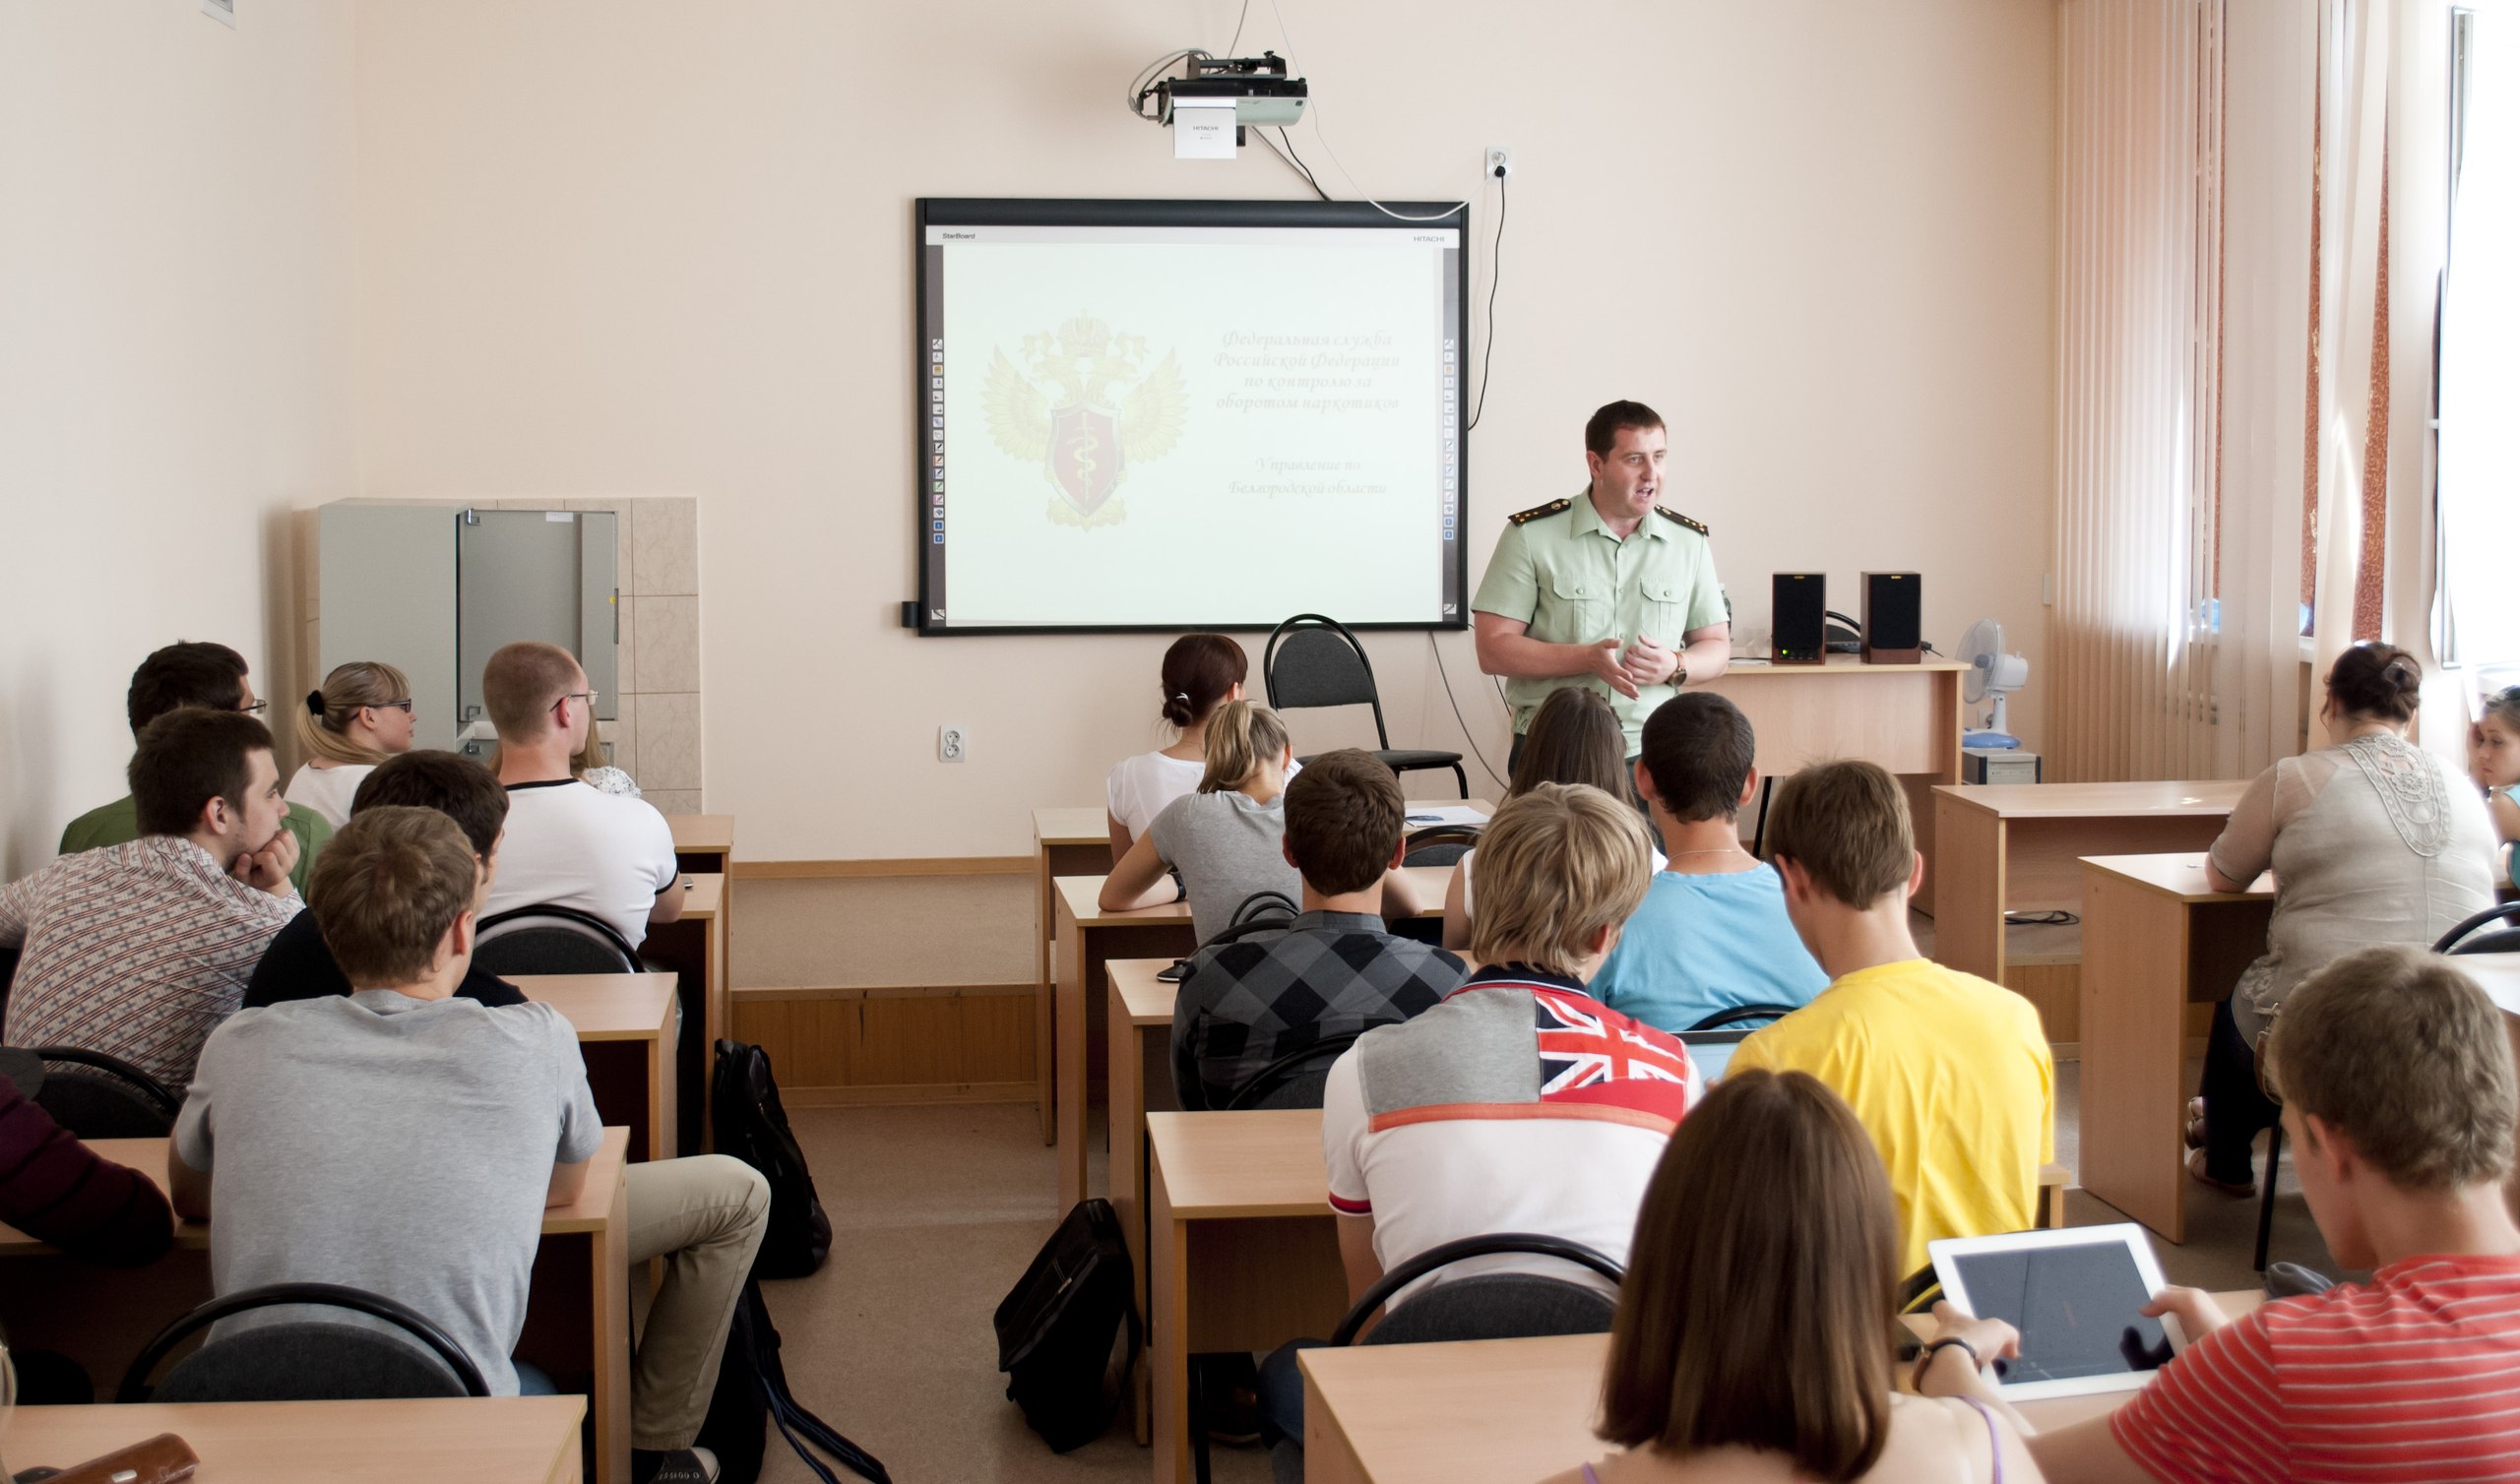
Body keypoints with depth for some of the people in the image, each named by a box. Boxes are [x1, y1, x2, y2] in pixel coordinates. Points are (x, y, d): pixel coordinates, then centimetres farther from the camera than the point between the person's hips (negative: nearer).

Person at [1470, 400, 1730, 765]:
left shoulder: (1690, 541, 10)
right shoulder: (1530, 536, 0)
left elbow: (1717, 647, 16)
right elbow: (1493, 650, -5)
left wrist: (1676, 666, -7)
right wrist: (1589, 659, -17)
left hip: (1651, 752, 2)